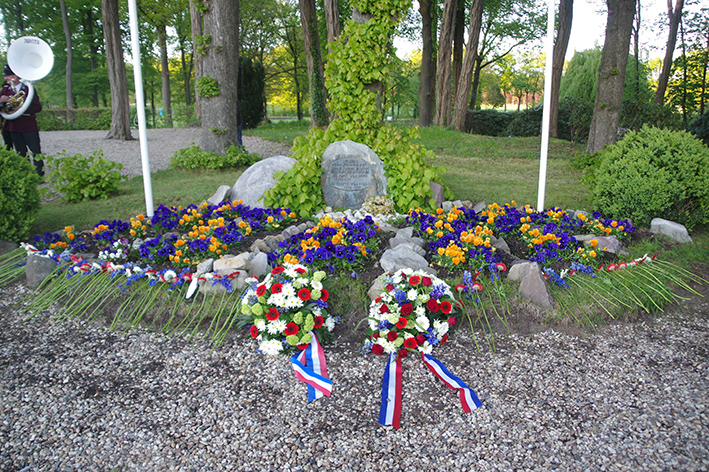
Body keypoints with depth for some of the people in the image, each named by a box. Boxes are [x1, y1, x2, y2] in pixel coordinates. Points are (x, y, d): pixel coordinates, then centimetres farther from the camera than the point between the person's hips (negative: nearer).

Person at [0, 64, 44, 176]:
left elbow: (37, 107, -7)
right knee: (21, 154, 8)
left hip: (30, 127, -3)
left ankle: (40, 175, 6)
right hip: (14, 128, 3)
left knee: (36, 152, -1)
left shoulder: (29, 89, 1)